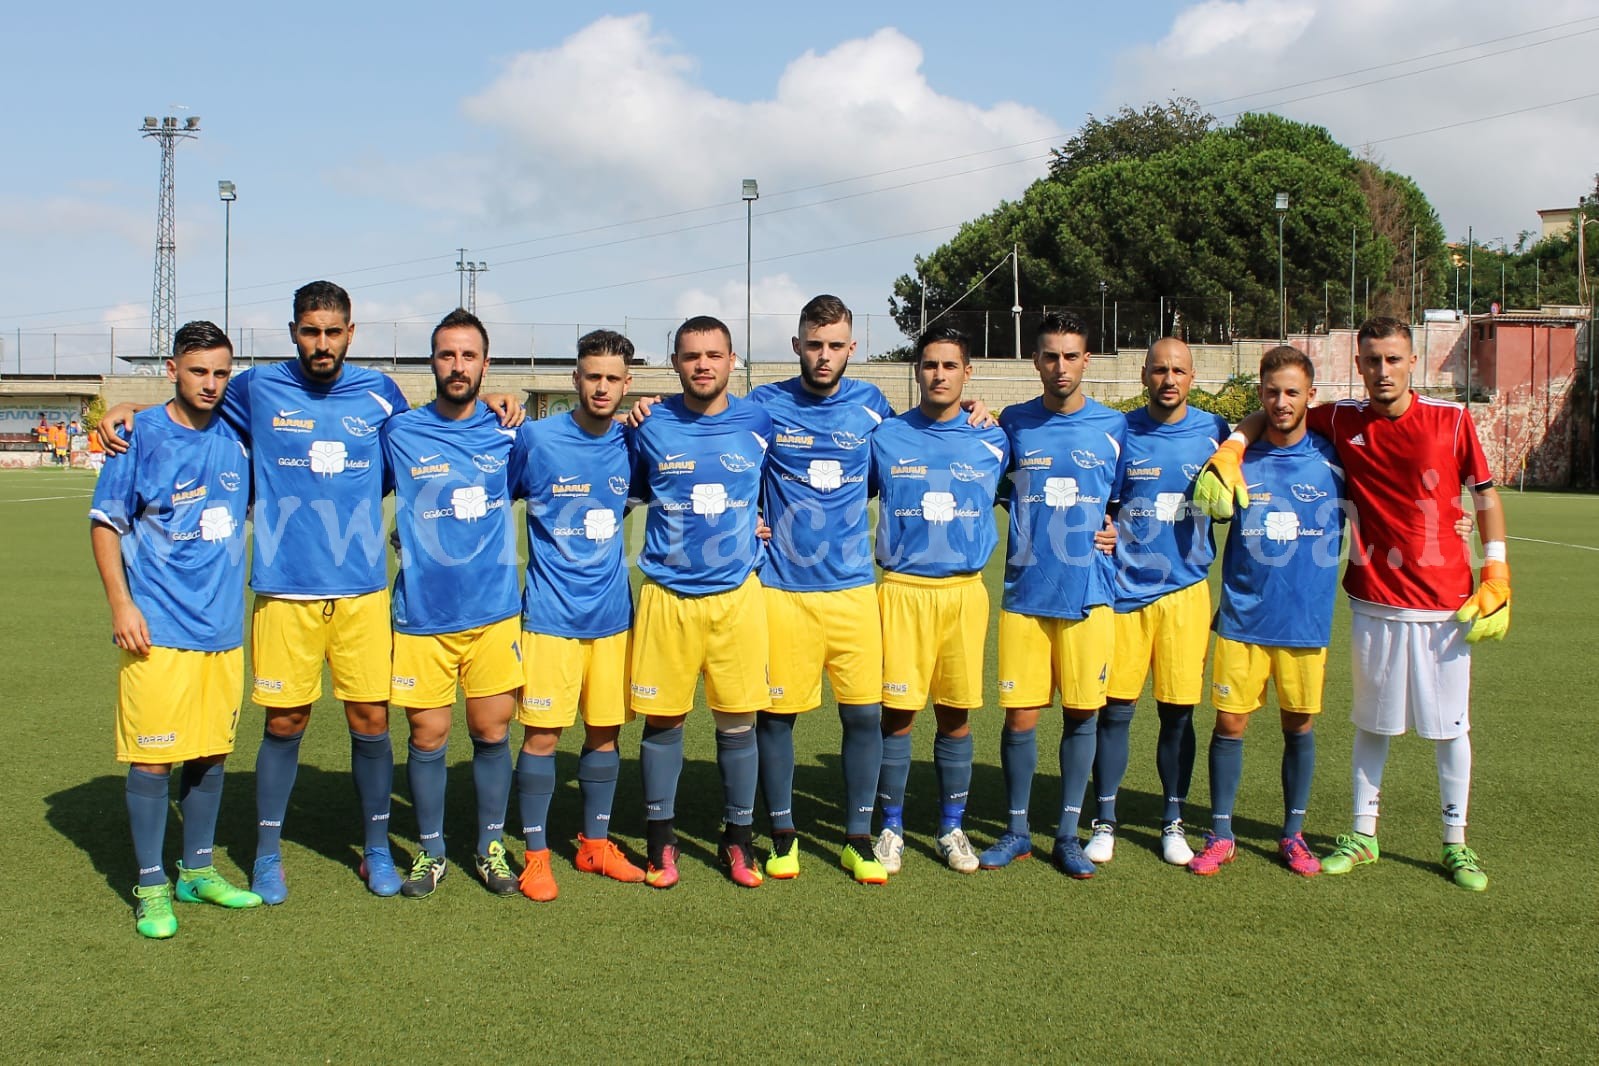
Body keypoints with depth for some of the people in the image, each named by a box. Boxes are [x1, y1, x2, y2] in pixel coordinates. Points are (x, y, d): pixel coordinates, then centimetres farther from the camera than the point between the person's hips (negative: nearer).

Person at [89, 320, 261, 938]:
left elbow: (255, 505, 24)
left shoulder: (236, 439, 7)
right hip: (159, 630, -5)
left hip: (223, 627, 5)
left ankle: (197, 870, 27)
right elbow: (105, 523, -3)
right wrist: (120, 603, -11)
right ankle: (151, 886, 12)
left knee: (212, 752, 12)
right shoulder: (140, 437, -6)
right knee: (153, 756, -1)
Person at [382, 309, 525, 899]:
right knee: (427, 736, 5)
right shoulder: (399, 434, -1)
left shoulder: (507, 434, 3)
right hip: (422, 613, -1)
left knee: (491, 731, 6)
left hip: (494, 611, 1)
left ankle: (491, 846, 23)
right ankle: (430, 851, 22)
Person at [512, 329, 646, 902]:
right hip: (552, 615, -4)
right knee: (542, 732, -2)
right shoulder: (536, 438, -7)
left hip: (613, 613, 4)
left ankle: (596, 844, 26)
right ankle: (536, 855, 11)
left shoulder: (631, 443, 3)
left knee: (606, 730, 11)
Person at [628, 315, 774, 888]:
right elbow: (634, 491, 17)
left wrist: (755, 528, 7)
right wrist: (688, 519, 8)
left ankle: (738, 839, 19)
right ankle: (660, 840, 19)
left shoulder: (758, 423, 1)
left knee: (737, 721, 5)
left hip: (738, 594, 1)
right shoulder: (651, 427, 0)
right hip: (667, 595, 0)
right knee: (662, 719, 5)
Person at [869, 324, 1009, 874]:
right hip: (902, 589, -1)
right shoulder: (885, 438, 4)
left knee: (956, 714, 6)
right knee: (897, 711, -1)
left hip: (966, 590, 1)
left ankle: (952, 827, 20)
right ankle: (891, 827, 14)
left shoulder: (992, 441, 7)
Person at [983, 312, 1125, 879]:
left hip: (1089, 593, 0)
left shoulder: (1114, 427, 3)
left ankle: (1068, 833, 19)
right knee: (1020, 715, 2)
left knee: (1081, 713, 6)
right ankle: (1016, 831, 18)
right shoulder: (1013, 424, 4)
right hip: (1025, 593, 0)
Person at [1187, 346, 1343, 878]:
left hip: (1307, 617, 0)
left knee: (1299, 725, 10)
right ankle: (1221, 835, 15)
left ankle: (1293, 834, 25)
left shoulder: (1334, 457, -1)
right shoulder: (1239, 457, -1)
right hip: (1243, 616, 0)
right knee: (1229, 722, 1)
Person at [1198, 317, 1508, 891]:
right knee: (1372, 721, 12)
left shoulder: (1451, 420, -5)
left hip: (1446, 604, -1)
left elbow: (1486, 497, 2)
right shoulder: (1342, 420, -2)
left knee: (1449, 725, 7)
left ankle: (1455, 843, 22)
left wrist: (1495, 579, -3)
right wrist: (1230, 451, -9)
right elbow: (1267, 415, 10)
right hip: (1375, 601, 1)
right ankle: (1362, 834, 26)